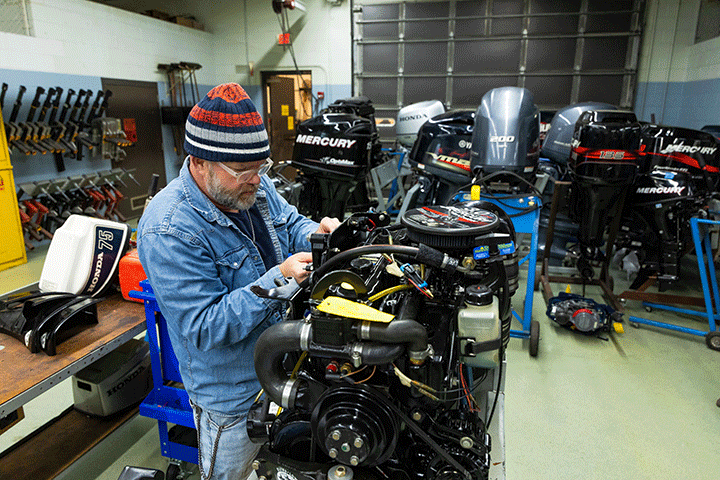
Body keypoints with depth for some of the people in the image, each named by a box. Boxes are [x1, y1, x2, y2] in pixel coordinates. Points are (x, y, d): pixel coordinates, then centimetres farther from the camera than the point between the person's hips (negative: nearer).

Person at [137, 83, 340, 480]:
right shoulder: (168, 231, -30)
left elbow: (290, 223, 9)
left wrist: (315, 234, -15)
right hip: (233, 395, -6)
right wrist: (278, 279, -38)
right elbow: (204, 327, -30)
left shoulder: (254, 187, -6)